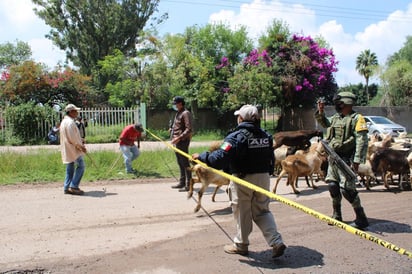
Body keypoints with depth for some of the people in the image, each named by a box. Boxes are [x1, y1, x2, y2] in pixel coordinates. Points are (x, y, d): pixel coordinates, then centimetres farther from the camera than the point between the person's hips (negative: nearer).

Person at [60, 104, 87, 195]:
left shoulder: (64, 121, 18)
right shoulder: (70, 122, -16)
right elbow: (72, 138, -21)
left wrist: (80, 141, 16)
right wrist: (81, 146, -12)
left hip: (67, 150, 10)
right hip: (73, 149, -10)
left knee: (70, 169, 12)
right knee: (81, 166, -7)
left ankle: (67, 188, 15)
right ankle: (74, 186, -8)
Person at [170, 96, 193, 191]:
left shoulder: (185, 113, -12)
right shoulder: (178, 113, 17)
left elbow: (189, 129, -20)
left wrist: (179, 137, -25)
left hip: (182, 141, -9)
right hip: (177, 142, 9)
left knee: (185, 163, -5)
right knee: (180, 163, 15)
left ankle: (188, 184, 1)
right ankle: (182, 182, 25)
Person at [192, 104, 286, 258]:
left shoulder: (236, 137, -17)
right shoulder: (266, 136, 5)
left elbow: (221, 157, -24)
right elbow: (271, 159, 12)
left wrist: (201, 157, -13)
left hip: (243, 179, -5)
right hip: (263, 177, 6)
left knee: (242, 213, 11)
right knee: (262, 211, 17)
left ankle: (241, 245, 26)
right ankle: (276, 242, 6)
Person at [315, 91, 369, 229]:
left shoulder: (357, 118, -11)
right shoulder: (335, 117, 12)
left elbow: (362, 141, -18)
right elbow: (324, 123, 34)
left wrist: (357, 161, -23)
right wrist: (320, 112, 16)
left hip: (346, 159, -8)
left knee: (347, 189, -11)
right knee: (333, 186, 13)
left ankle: (361, 219, 4)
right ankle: (336, 216, 29)